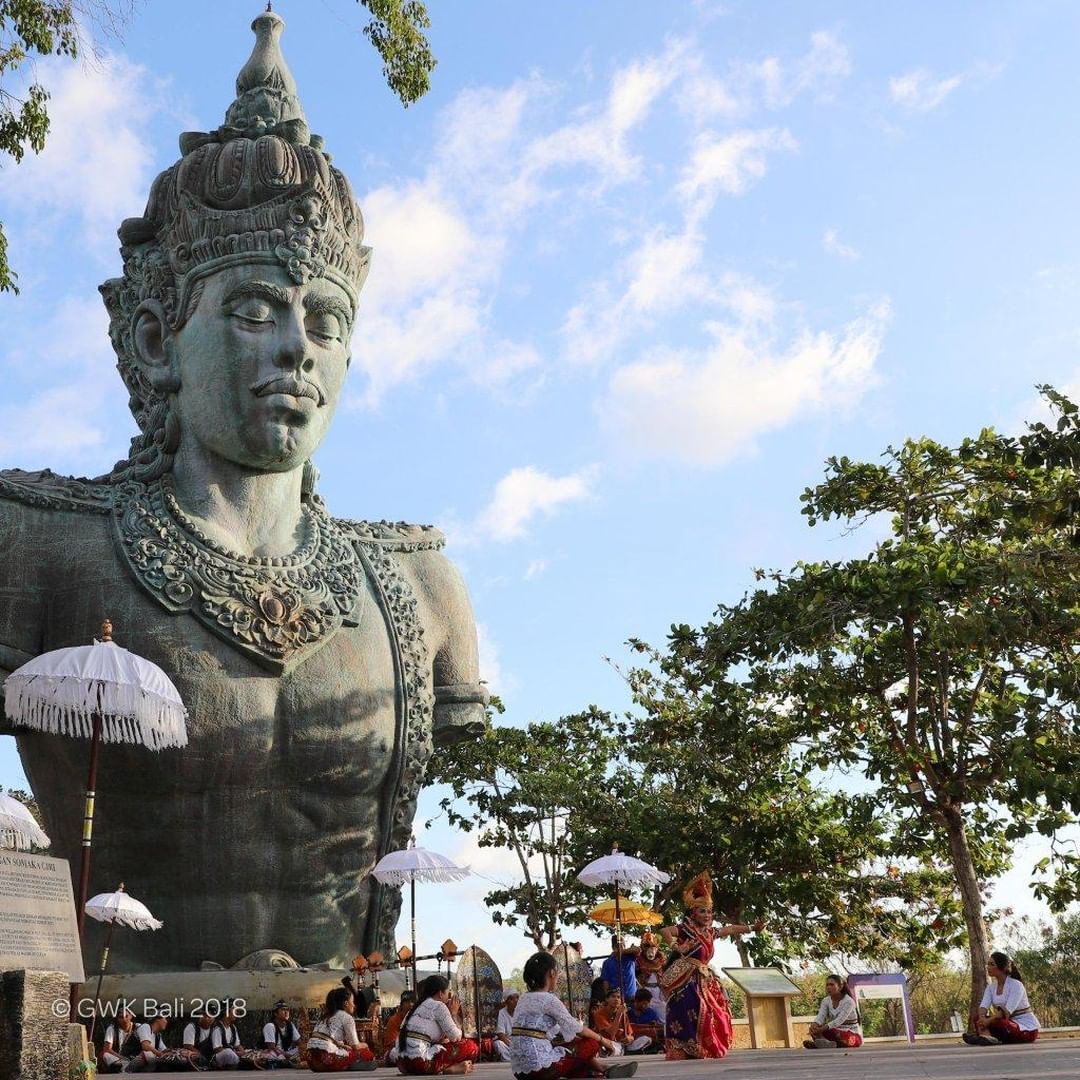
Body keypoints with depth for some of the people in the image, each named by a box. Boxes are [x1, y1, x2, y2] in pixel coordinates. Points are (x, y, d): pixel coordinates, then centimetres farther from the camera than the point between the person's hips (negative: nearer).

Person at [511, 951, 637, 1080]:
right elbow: (576, 1028, -5)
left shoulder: (524, 998, 15)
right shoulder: (548, 999, -10)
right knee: (592, 1044, 6)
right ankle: (598, 1066, 32)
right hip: (539, 1066, -8)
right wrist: (603, 1040, 11)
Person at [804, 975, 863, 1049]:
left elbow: (839, 1020, -27)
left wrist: (822, 1029, -42)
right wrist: (814, 1025, -38)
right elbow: (820, 1016, -12)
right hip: (836, 1033, 5)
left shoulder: (848, 1001, -13)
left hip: (853, 1036, -5)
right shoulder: (826, 1001, 6)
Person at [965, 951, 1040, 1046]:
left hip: (1027, 1028, -6)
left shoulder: (1016, 985, -15)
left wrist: (988, 1020, -38)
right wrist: (982, 1018, -32)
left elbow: (1007, 1011, -28)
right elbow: (984, 1005, -9)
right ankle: (986, 1036, -48)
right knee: (978, 1018, -18)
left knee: (995, 1021, -34)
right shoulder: (991, 986, 6)